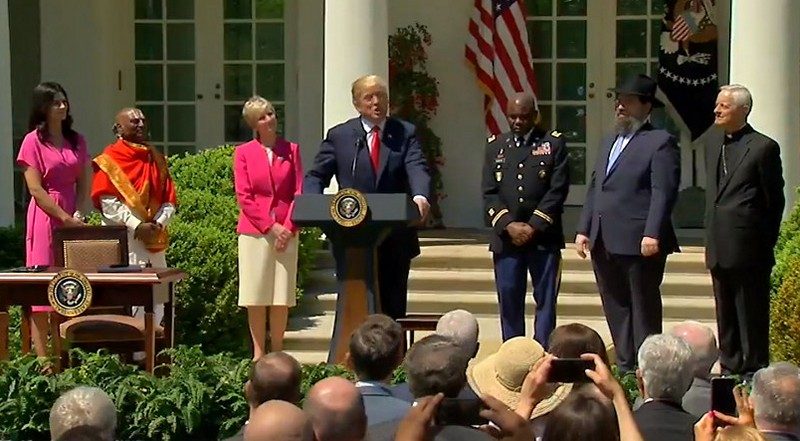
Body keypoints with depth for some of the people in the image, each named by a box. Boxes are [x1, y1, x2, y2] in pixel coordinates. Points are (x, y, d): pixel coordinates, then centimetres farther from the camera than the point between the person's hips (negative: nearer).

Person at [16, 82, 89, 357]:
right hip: (45, 219, -5)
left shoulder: (76, 141, 12)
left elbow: (83, 184, 10)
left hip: (73, 220, 5)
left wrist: (78, 215, -6)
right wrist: (65, 218, -14)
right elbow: (35, 189, -9)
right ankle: (42, 358, -5)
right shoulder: (33, 141, -3)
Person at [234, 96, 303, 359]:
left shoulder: (291, 150, 8)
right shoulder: (244, 153, 3)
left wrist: (288, 228, -7)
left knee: (282, 296, 2)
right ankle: (258, 354, 6)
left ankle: (277, 354, 9)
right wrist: (270, 226, -10)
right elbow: (244, 197, -3)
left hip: (286, 232, 2)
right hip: (254, 232, -2)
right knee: (256, 297, 0)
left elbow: (299, 193, 5)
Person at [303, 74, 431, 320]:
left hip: (395, 240, 1)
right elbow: (316, 176, 4)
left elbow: (417, 169, -9)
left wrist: (420, 196, -31)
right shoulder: (339, 136, 6)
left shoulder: (405, 133, 7)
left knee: (393, 307, 6)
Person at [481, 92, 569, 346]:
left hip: (544, 237, -2)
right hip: (505, 238, 2)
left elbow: (558, 190, -4)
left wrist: (534, 226, -11)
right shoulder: (495, 146, 12)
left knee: (546, 300, -1)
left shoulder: (554, 144, 3)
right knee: (509, 301, 3)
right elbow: (489, 193, 6)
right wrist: (508, 225, -8)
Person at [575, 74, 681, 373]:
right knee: (615, 308, 11)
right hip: (605, 243, 8)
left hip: (639, 243, -8)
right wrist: (583, 229, 14)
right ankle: (625, 366, 17)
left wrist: (652, 234, -21)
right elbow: (593, 188, 22)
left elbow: (663, 191, -13)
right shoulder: (609, 143, 21)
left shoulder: (660, 142, -5)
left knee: (643, 308, -2)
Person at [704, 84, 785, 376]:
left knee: (751, 314, -1)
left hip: (748, 249, -7)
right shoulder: (713, 143, 12)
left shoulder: (763, 147, -10)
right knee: (725, 313, 15)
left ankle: (754, 371, 7)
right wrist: (712, 239, 14)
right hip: (720, 248, 7)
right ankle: (730, 367, 24)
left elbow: (775, 200, -6)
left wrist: (765, 244, -4)